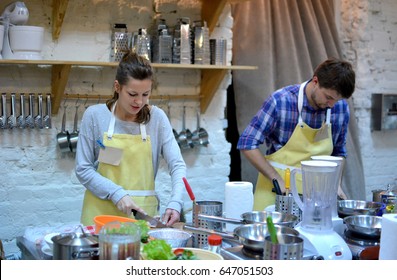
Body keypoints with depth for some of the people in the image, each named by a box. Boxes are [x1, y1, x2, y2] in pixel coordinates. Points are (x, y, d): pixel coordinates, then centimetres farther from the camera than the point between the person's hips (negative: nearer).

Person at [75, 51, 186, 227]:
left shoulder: (157, 117, 0)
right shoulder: (95, 115, -3)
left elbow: (177, 165, -2)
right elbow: (83, 169, -1)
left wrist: (175, 203, -18)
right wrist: (117, 194, -13)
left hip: (144, 212, 1)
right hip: (102, 212, -1)